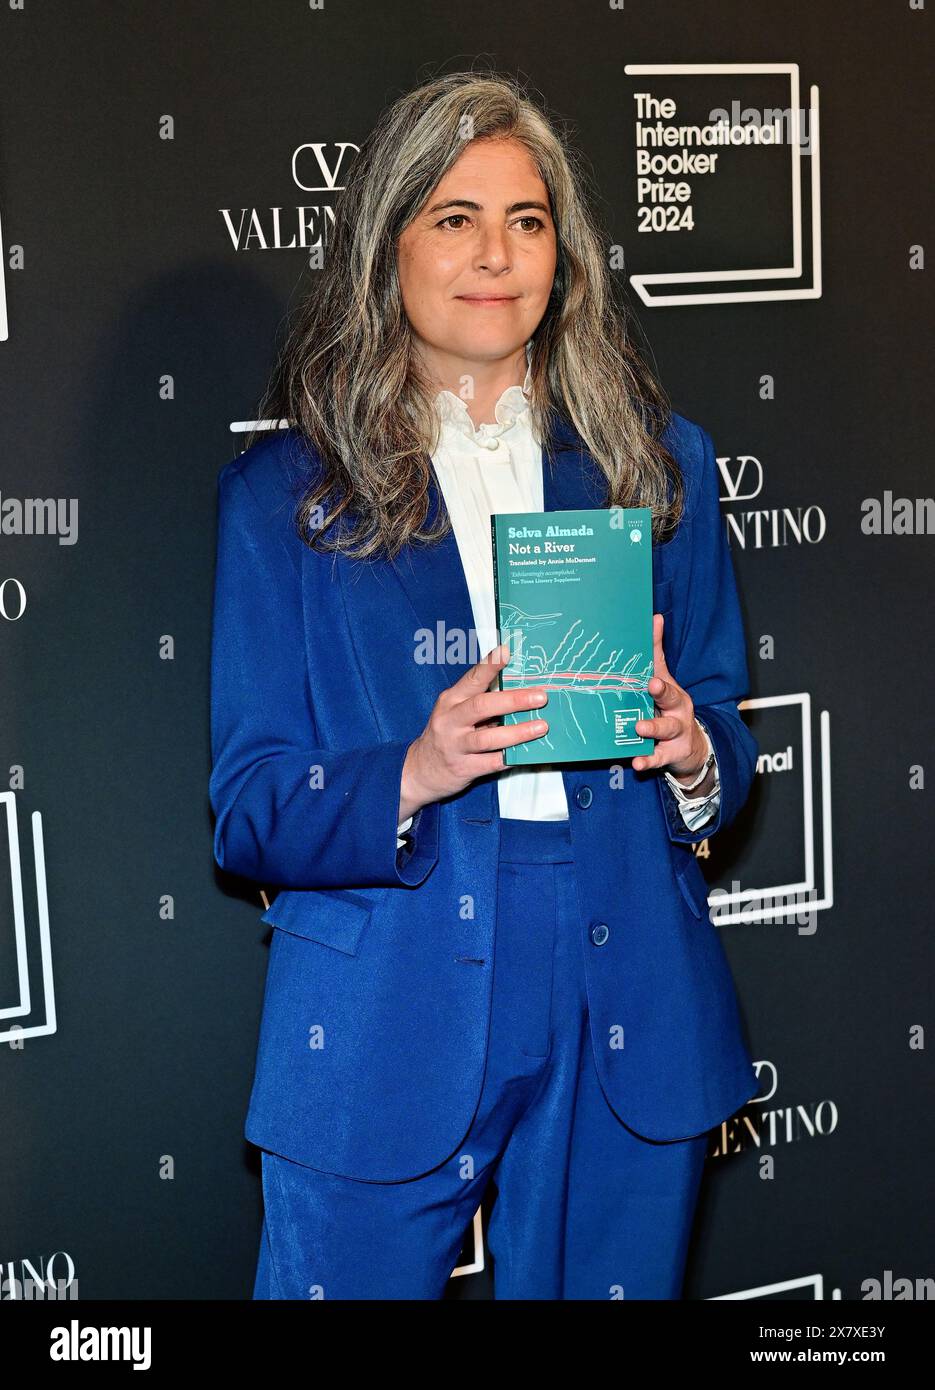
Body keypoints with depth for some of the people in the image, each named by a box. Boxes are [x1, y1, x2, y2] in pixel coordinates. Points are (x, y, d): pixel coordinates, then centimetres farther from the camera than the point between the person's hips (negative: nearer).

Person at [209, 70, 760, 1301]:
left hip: (624, 1033, 3)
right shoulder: (284, 492, 1)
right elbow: (247, 816, -2)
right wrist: (411, 776, -21)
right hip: (387, 1037, -2)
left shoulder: (660, 460, 9)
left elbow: (726, 736, 12)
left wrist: (692, 755, -11)